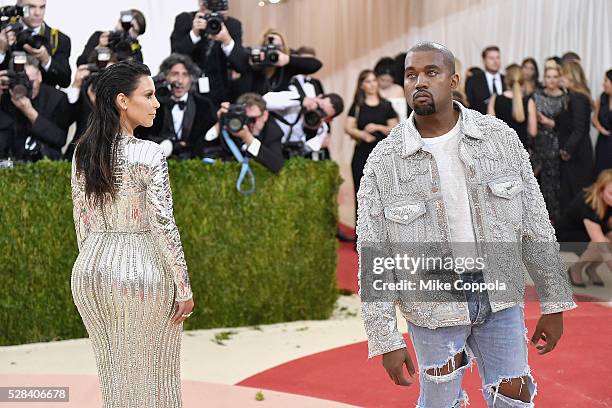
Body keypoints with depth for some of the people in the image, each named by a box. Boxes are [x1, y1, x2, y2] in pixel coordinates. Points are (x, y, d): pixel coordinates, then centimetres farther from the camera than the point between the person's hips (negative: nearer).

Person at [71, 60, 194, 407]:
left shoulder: (83, 152, 3)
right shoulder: (148, 154, -16)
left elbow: (82, 222, 9)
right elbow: (163, 224, -17)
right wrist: (184, 288, -10)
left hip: (90, 270, 6)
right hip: (142, 271, -6)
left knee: (114, 371, 18)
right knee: (152, 374, 9)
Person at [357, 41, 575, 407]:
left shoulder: (500, 137, -4)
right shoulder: (384, 161, -9)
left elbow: (534, 223, 1)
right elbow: (373, 258, -7)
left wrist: (553, 303, 2)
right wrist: (386, 340, -9)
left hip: (499, 295, 2)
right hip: (434, 303, -1)